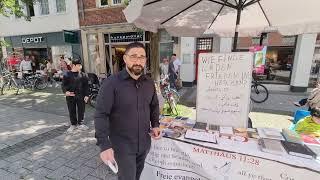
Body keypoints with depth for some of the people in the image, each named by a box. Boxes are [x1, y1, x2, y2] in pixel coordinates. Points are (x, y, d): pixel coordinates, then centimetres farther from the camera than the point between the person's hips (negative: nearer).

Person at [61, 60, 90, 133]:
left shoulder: (82, 75, 3)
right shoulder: (67, 74, 0)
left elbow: (86, 86, 4)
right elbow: (63, 85, 0)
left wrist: (86, 95, -3)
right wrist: (65, 91, -20)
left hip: (81, 96, 1)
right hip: (70, 96, -1)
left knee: (81, 110, 8)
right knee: (72, 111, 10)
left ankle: (80, 124, 26)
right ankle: (73, 124, 27)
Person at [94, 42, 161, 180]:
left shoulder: (149, 83, -1)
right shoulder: (111, 83, -19)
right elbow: (101, 115, -19)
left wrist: (155, 125, 0)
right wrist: (104, 145, -24)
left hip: (144, 144, 6)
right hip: (123, 146, -5)